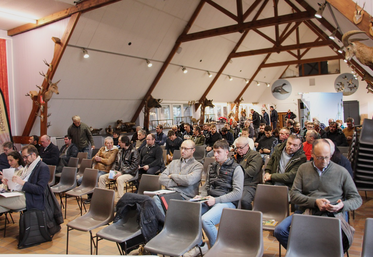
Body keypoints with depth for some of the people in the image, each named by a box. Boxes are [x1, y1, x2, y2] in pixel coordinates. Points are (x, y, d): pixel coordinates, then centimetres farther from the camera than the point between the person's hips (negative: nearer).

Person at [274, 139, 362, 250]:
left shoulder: (341, 172, 7)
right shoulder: (303, 168, 10)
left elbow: (357, 199, 11)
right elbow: (293, 195, 4)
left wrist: (342, 205, -12)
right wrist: (315, 202, -12)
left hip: (332, 215, -2)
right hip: (306, 211, 2)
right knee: (279, 231, -21)